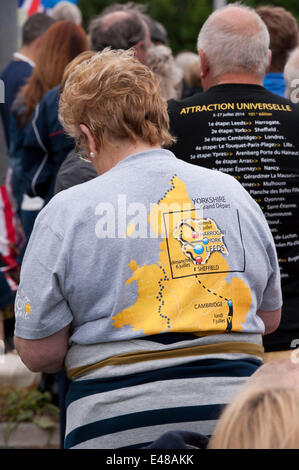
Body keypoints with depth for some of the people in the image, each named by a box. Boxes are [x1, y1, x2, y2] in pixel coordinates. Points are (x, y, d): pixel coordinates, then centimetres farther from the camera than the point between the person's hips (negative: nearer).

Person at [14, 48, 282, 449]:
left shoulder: (68, 211, -5)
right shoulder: (232, 193, 6)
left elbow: (39, 352, -4)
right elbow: (270, 318, 16)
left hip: (118, 425, -3)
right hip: (233, 416, 3)